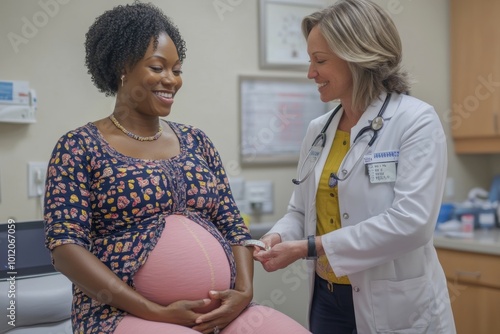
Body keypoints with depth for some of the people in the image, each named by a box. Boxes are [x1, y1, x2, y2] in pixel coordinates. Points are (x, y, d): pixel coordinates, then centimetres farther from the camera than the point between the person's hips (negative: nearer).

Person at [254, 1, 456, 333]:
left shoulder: (416, 120, -12)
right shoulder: (318, 130, 6)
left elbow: (411, 221, -22)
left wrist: (310, 247, -23)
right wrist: (279, 237, -11)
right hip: (328, 298, 6)